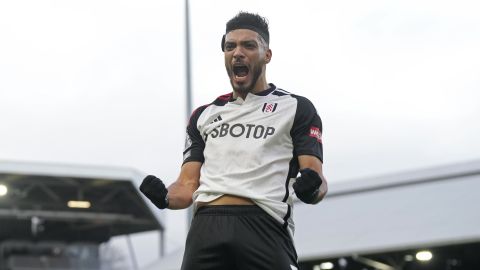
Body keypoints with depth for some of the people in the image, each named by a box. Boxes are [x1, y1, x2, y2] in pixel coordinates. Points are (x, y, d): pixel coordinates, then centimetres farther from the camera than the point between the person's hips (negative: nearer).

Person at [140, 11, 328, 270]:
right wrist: (164, 197, -4)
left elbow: (317, 179, 4)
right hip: (206, 228, 3)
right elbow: (188, 186, 19)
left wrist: (311, 188, -20)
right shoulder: (204, 115, 25)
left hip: (264, 228, -3)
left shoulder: (295, 109, 14)